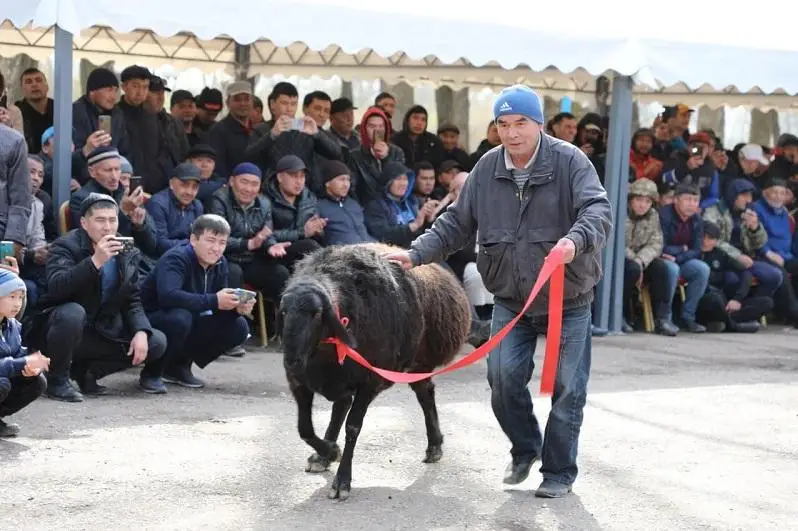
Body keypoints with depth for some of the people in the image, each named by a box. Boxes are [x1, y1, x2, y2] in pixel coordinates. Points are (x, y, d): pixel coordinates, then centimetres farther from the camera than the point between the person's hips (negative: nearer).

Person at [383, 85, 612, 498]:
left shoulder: (569, 161, -13)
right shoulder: (487, 169, 0)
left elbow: (599, 209, -26)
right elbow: (457, 223, 6)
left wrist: (576, 239, -47)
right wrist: (417, 253, -7)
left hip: (568, 298, -3)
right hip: (510, 298, 3)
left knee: (566, 386, 4)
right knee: (503, 376, -6)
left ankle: (559, 470, 20)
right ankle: (525, 448, 22)